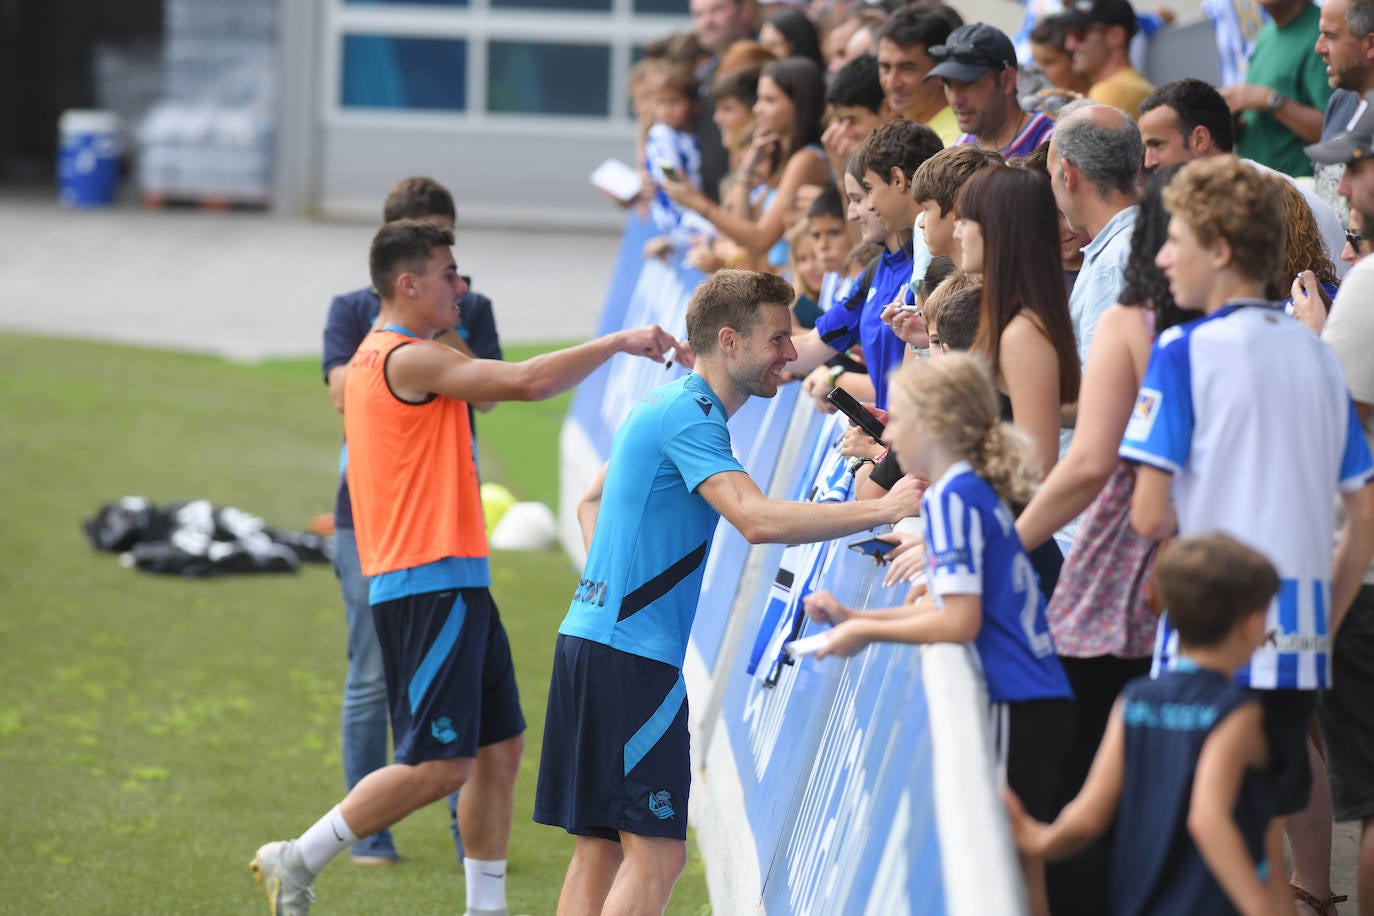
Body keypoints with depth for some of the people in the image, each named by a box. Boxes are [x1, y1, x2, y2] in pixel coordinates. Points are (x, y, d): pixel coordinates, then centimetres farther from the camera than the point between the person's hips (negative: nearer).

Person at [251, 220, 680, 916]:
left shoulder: (380, 357, 18)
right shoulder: (407, 359, -14)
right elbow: (526, 382, -20)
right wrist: (618, 343, -12)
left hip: (454, 585, 11)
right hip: (430, 588, -11)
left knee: (500, 748, 11)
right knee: (439, 765, -11)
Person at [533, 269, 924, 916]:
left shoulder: (665, 406, 18)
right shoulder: (689, 416, -14)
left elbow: (592, 502, 31)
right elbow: (758, 520, -28)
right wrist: (884, 509, -25)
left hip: (591, 640, 10)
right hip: (633, 654, -10)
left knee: (602, 848, 10)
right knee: (656, 855, -11)